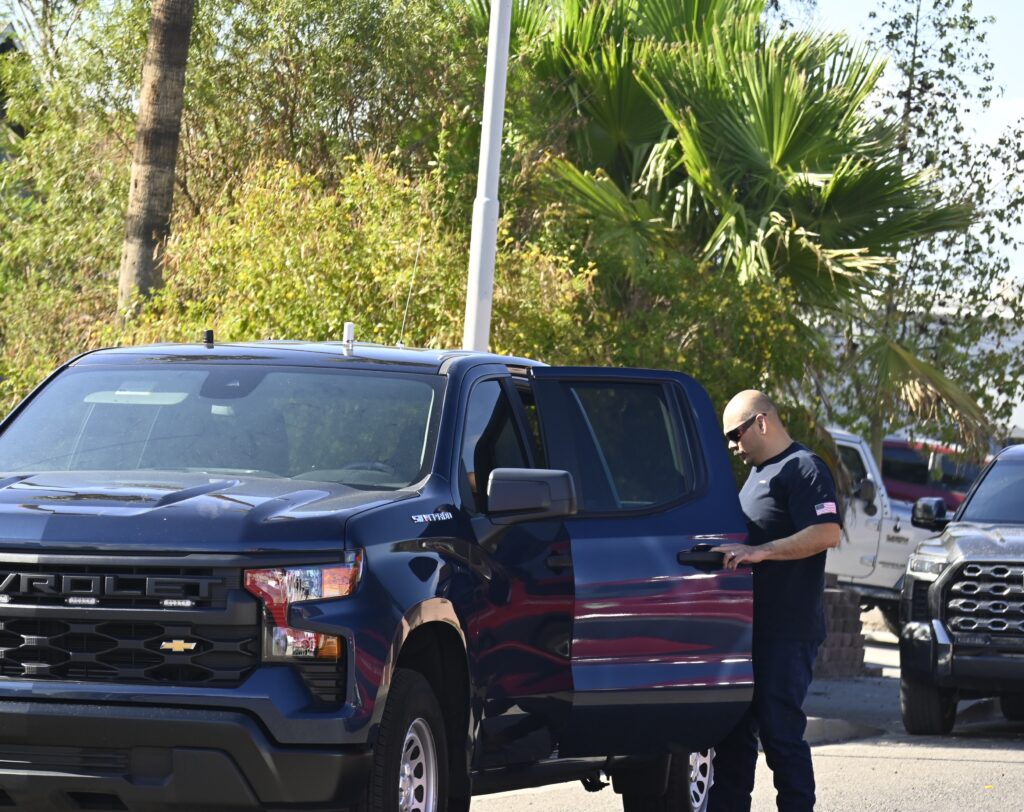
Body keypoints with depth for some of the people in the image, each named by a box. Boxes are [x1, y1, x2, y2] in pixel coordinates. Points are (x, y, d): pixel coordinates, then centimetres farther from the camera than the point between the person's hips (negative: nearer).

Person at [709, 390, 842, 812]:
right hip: (749, 628, 10)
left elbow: (827, 532, -21)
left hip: (786, 632, -10)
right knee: (733, 730, 10)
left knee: (780, 731, -9)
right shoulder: (758, 473, 22)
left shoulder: (802, 468, -9)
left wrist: (760, 551, -25)